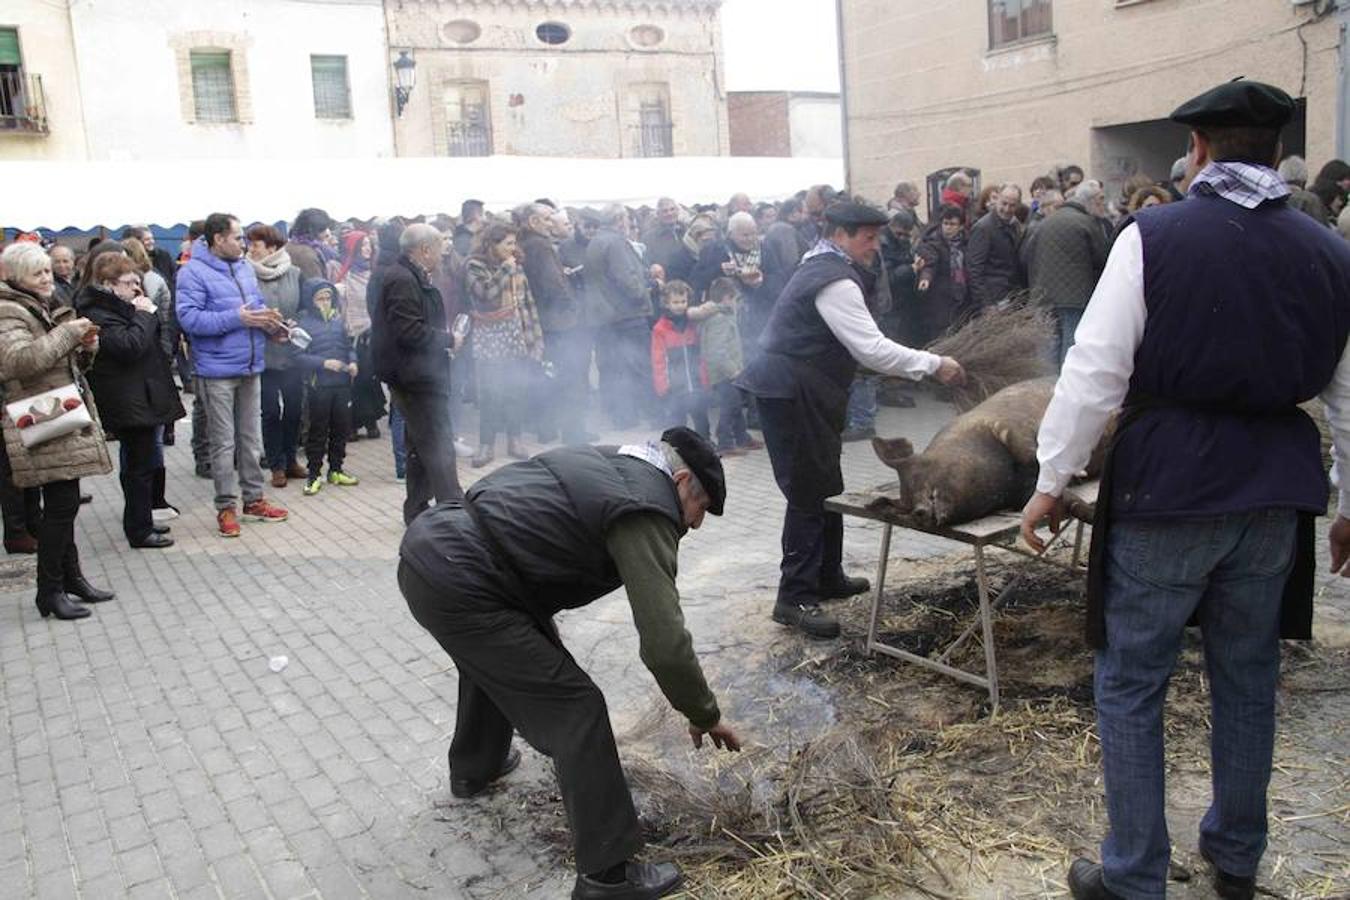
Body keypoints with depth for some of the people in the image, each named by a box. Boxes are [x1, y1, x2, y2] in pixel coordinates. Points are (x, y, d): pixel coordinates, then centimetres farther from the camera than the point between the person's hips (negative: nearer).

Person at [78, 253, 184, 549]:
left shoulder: (119, 307, 16)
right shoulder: (98, 315, -14)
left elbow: (154, 338, 19)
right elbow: (129, 345, -27)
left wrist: (147, 312, 4)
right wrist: (144, 315, -17)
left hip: (143, 398, 10)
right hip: (130, 403, -10)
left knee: (146, 462, 17)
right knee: (139, 466, -4)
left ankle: (143, 520, 28)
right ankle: (139, 531, 5)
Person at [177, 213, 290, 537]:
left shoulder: (244, 268, 11)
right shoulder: (193, 272, -11)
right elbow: (188, 317, -20)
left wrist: (268, 318, -1)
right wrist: (237, 318, -23)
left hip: (251, 367, 7)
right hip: (217, 371, -7)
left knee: (252, 438, 14)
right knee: (223, 442, 1)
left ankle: (254, 500, 24)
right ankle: (225, 507, 11)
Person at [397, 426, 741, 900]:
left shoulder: (603, 461, 17)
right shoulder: (646, 510, -10)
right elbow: (664, 644, -14)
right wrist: (705, 716, 2)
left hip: (425, 543, 10)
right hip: (456, 583, -10)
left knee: (494, 655, 36)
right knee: (576, 709, -4)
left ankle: (474, 768, 58)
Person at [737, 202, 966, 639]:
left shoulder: (824, 269, 15)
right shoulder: (835, 282, -18)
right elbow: (873, 349, -22)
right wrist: (934, 364, -17)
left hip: (803, 393, 11)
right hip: (791, 394, -11)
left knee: (826, 487, 17)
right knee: (808, 492, -8)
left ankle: (828, 577, 29)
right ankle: (795, 598, -2)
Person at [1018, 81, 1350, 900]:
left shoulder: (1154, 236, -9)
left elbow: (1096, 371, -12)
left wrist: (1053, 481, -3)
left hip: (1167, 485, -5)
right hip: (1276, 493, 5)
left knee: (1131, 685, 7)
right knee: (1248, 681, 19)